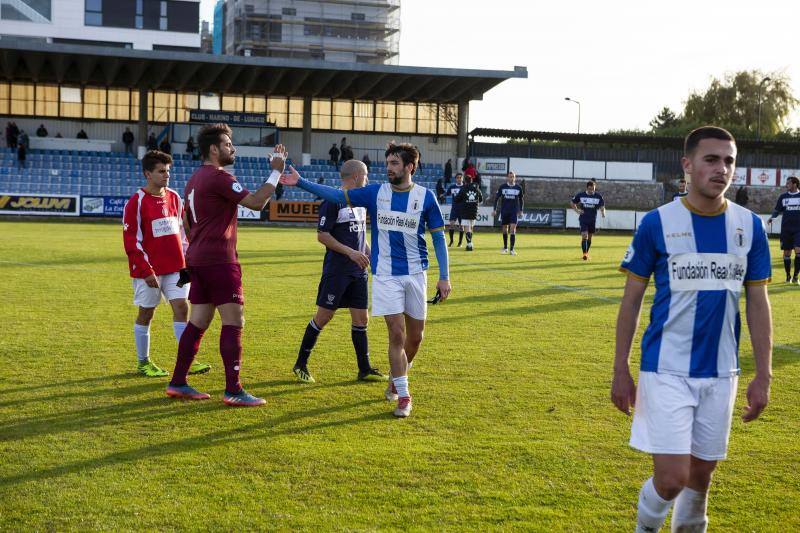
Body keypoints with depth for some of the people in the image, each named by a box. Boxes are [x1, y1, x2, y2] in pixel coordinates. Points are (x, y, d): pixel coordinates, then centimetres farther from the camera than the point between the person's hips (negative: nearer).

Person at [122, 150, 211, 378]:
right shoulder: (137, 202, -10)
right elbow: (131, 241, -12)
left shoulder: (174, 197, 9)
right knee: (146, 313, 5)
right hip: (148, 270, -5)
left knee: (181, 307, -2)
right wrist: (146, 271, -16)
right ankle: (143, 363, 19)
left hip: (175, 266, 5)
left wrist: (186, 261, 13)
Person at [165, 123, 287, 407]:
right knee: (233, 321, -7)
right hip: (219, 260, -10)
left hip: (199, 259, 10)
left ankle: (178, 383, 16)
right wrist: (276, 172, -10)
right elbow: (256, 202, -18)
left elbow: (187, 221, 25)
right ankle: (233, 390, -7)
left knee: (198, 322, 12)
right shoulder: (219, 177, -13)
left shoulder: (195, 179, 17)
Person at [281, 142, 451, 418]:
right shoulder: (376, 192, 0)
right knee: (397, 334, -9)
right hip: (385, 274, -1)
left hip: (416, 274, 1)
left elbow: (438, 237, 1)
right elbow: (337, 195, -1)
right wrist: (301, 182, -10)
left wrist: (444, 276, -2)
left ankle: (397, 378, 37)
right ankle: (402, 396, 1)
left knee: (415, 336, 9)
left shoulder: (426, 197, -2)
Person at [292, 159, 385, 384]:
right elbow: (322, 236, -14)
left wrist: (370, 254, 9)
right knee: (323, 316, -2)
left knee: (361, 318, 7)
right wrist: (350, 252, -19)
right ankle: (301, 364, 12)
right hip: (336, 271, -7)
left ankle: (365, 369, 15)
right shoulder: (333, 201, -12)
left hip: (358, 271, 7)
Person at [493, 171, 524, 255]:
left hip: (514, 211, -1)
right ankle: (505, 247, 26)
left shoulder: (518, 188, 2)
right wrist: (495, 209, 1)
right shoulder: (502, 187, -1)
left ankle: (512, 249, -12)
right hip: (504, 211, 1)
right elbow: (496, 198, 5)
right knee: (505, 229, 9)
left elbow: (521, 199, 15)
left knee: (513, 229, -13)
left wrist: (521, 210, 12)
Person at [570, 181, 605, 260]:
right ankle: (584, 254, -12)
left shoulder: (598, 196, -3)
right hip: (583, 220, -2)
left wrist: (603, 212, -20)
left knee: (589, 237, 14)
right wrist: (577, 210, -6)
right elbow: (572, 202, 8)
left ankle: (587, 253, 31)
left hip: (593, 220, 2)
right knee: (584, 236, -15)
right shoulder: (580, 195, -5)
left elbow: (602, 206, 2)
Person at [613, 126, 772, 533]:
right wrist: (620, 370, -2)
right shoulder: (657, 222, -7)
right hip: (667, 371, -3)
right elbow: (631, 300, -1)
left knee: (702, 472, 13)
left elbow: (758, 304, 7)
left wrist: (763, 375, 3)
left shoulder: (750, 226, 2)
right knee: (672, 478, -9)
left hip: (721, 373, 3)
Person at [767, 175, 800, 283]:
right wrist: (771, 217, -7)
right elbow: (777, 210, 11)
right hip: (786, 229, 2)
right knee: (787, 252, 4)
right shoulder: (783, 197, 7)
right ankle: (788, 276, 16)